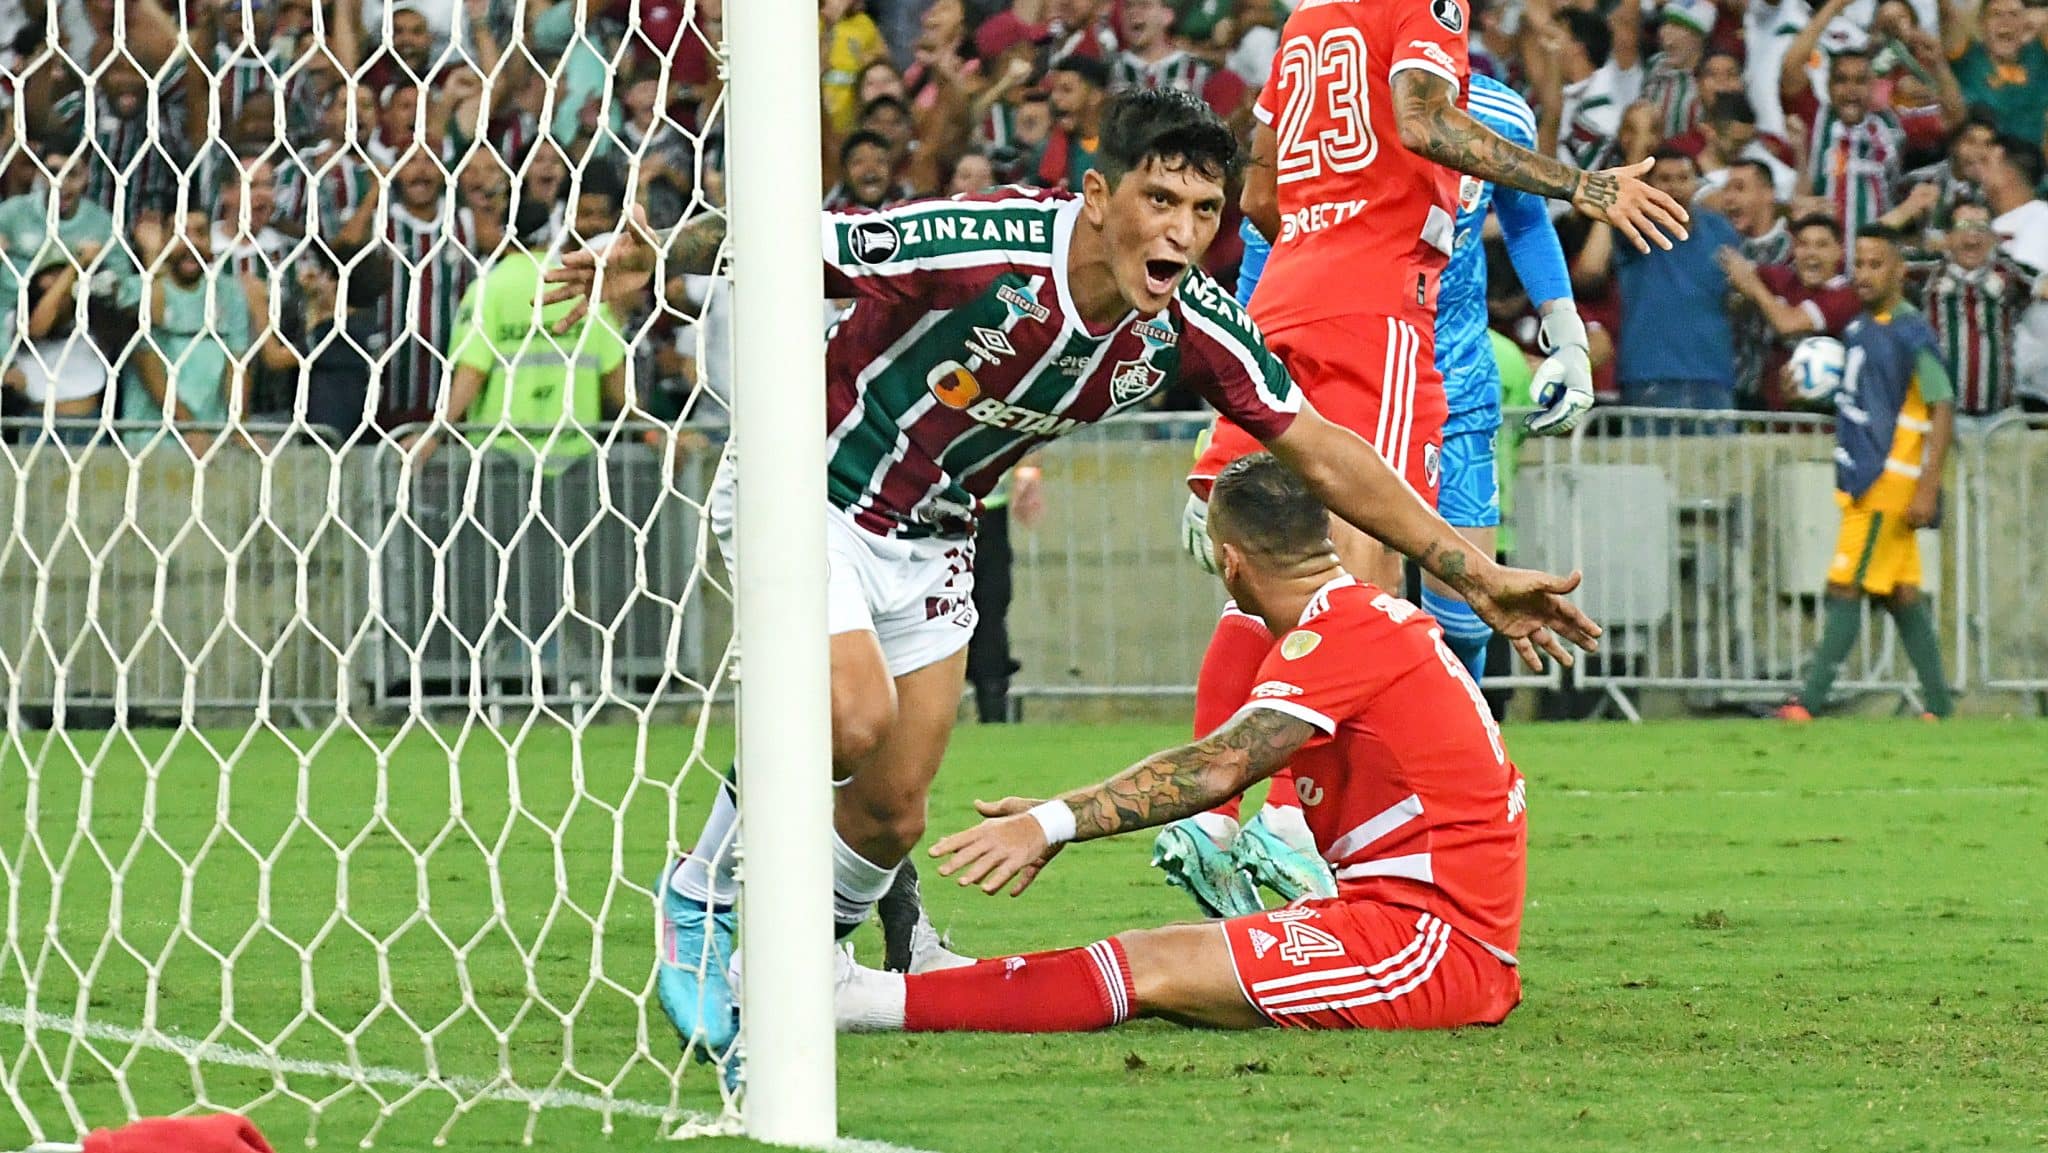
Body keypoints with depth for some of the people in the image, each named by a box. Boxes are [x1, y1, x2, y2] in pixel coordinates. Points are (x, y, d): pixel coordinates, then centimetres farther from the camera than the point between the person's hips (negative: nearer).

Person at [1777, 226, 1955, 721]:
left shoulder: (1910, 333, -12)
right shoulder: (1860, 327, 14)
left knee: (1845, 589, -10)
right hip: (1860, 481, 9)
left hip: (1888, 484, -9)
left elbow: (1942, 411, -15)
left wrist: (1928, 490, -20)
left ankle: (1807, 703, -12)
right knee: (1902, 594, 10)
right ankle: (1939, 706, 13)